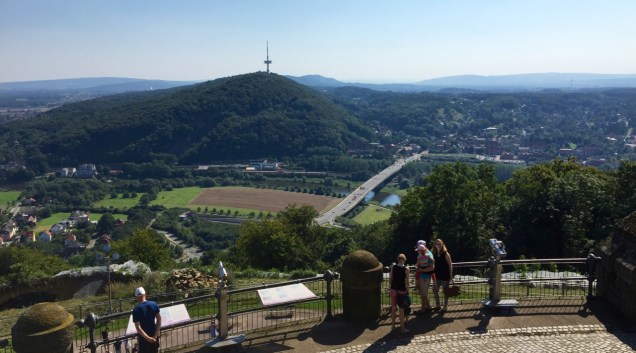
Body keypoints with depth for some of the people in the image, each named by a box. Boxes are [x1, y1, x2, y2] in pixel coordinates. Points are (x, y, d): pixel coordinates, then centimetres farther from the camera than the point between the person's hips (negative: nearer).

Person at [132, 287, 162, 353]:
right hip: (154, 335, 3)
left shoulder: (136, 309, -17)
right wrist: (155, 335, -6)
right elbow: (159, 320, -6)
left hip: (143, 337, -3)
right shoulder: (154, 304, -6)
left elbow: (138, 327, -21)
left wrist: (147, 338, -17)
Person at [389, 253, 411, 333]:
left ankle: (393, 325, 28)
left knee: (393, 308, 16)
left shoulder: (393, 267, -1)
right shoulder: (406, 269, -11)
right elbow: (406, 282, -11)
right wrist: (407, 291, 0)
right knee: (402, 310, 6)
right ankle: (402, 328, 13)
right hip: (402, 291, -3)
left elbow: (390, 279, 3)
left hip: (393, 290, 3)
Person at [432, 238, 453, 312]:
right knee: (435, 290, 10)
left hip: (445, 276, -5)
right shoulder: (434, 254, 3)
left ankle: (445, 306, 17)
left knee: (445, 291, 5)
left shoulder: (445, 254, -11)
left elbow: (450, 265, -9)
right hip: (437, 276, 6)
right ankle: (437, 305, 25)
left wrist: (451, 275, -12)